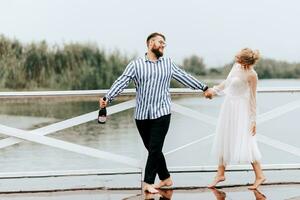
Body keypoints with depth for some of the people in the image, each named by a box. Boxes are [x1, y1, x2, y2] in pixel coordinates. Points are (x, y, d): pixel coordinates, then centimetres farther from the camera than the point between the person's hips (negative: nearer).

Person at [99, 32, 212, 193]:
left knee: (155, 149, -7)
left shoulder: (168, 64, 10)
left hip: (161, 113, 0)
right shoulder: (136, 64, 0)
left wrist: (204, 88, 20)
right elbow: (122, 82, -8)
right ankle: (165, 178, 23)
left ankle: (148, 182, -2)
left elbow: (185, 77, 17)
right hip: (142, 115, 0)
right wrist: (107, 98, -21)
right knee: (152, 149, 8)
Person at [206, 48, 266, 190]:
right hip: (228, 106, 8)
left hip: (241, 109, -8)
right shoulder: (236, 66, 1)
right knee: (224, 141, 13)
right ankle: (220, 174, 24)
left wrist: (253, 120, -12)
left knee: (245, 144, -8)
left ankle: (259, 175, 5)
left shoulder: (251, 75, -19)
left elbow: (252, 98, -14)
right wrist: (215, 90, 29)